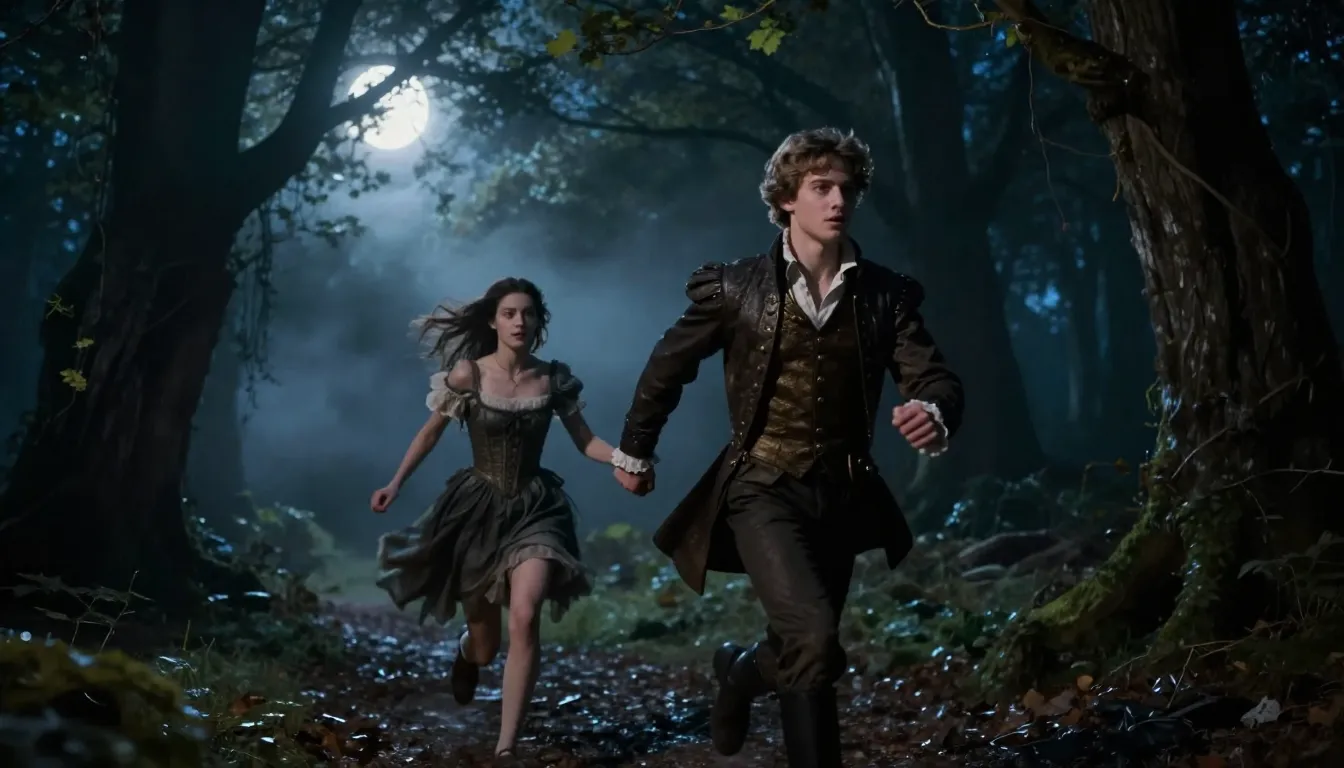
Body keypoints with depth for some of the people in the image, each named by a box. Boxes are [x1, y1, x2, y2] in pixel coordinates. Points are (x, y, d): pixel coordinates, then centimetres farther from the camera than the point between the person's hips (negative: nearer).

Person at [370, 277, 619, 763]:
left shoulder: (553, 378, -3)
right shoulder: (467, 375, -8)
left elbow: (584, 440, 3)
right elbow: (430, 433, 4)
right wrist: (395, 484, -1)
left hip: (534, 508, 1)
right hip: (477, 507, 0)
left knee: (525, 615, -26)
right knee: (485, 647, 8)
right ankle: (467, 651, 51)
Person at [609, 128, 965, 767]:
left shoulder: (886, 295, 0)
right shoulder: (737, 287, -5)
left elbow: (934, 377, -6)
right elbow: (669, 365, 6)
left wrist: (934, 414, -30)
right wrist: (634, 451, 15)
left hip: (841, 494, 4)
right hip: (764, 487, -4)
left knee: (801, 653, 15)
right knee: (815, 641, -22)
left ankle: (742, 671, 44)